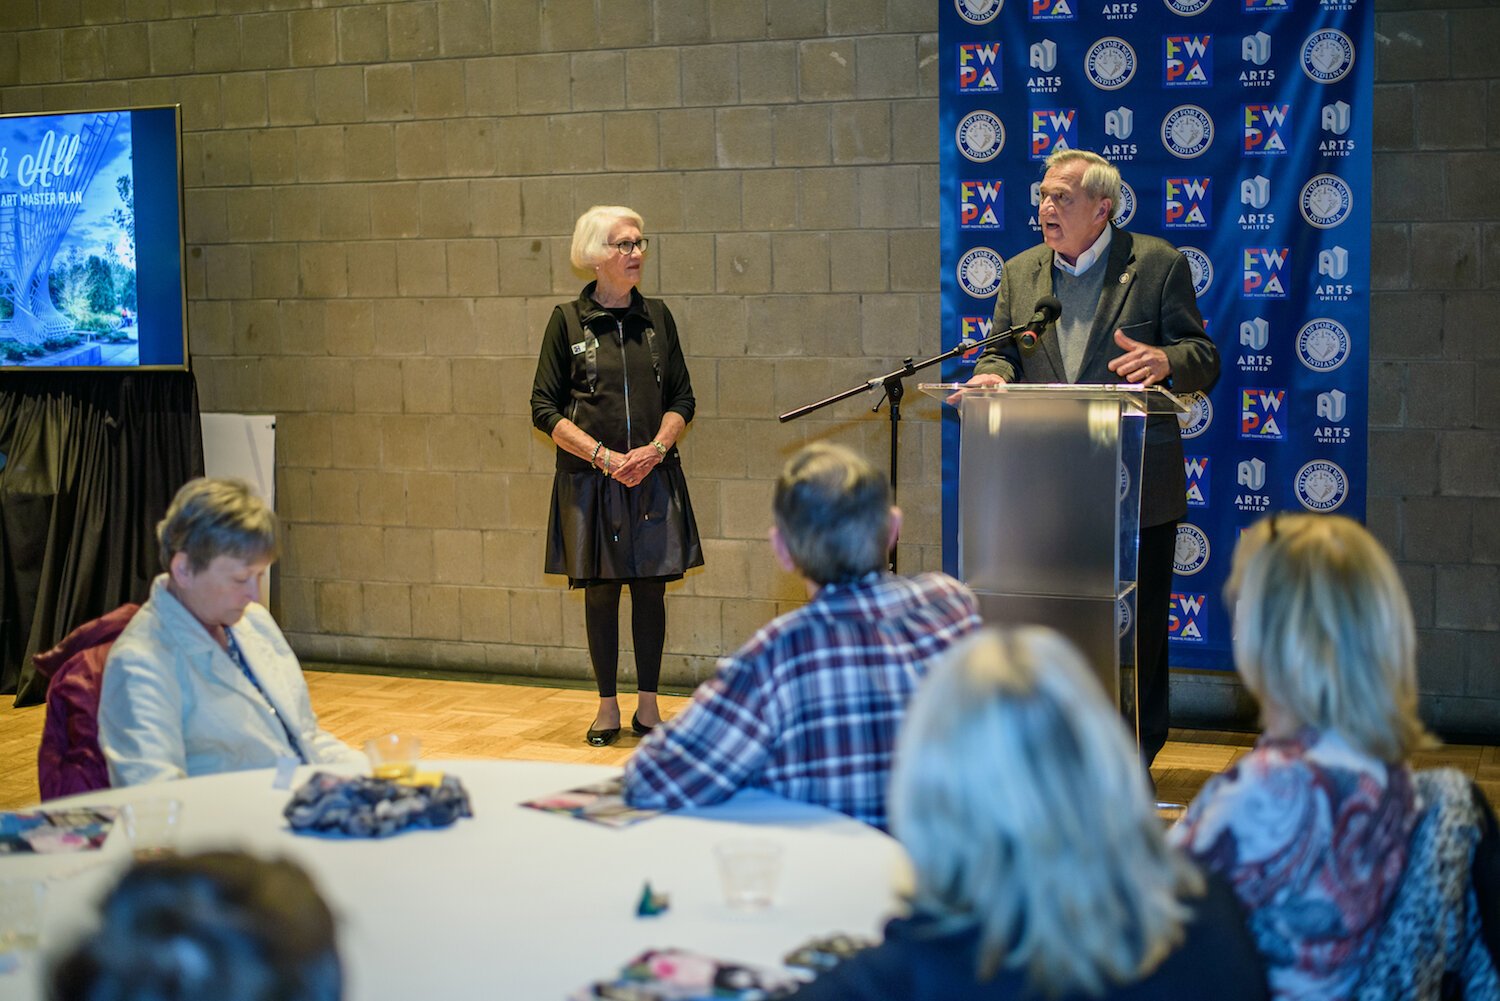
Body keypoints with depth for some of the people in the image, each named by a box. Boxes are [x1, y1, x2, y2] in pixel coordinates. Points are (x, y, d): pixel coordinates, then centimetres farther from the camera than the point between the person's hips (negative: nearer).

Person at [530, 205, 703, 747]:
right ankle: (607, 706, 17)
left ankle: (647, 704, 16)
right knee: (599, 591, 5)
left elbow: (682, 398, 8)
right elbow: (544, 408, -3)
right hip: (589, 478, -2)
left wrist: (655, 449, -9)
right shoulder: (568, 319, -2)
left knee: (651, 587, 4)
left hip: (654, 474, 2)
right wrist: (602, 455, -13)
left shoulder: (656, 316, 6)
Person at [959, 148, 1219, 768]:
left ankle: (1136, 752, 17)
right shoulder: (1020, 272, 12)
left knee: (1139, 622, 4)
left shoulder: (1159, 264, 0)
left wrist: (1166, 359, -24)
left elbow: (1203, 358, -2)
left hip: (1137, 482, -3)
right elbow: (1002, 350, 14)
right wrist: (993, 372, -10)